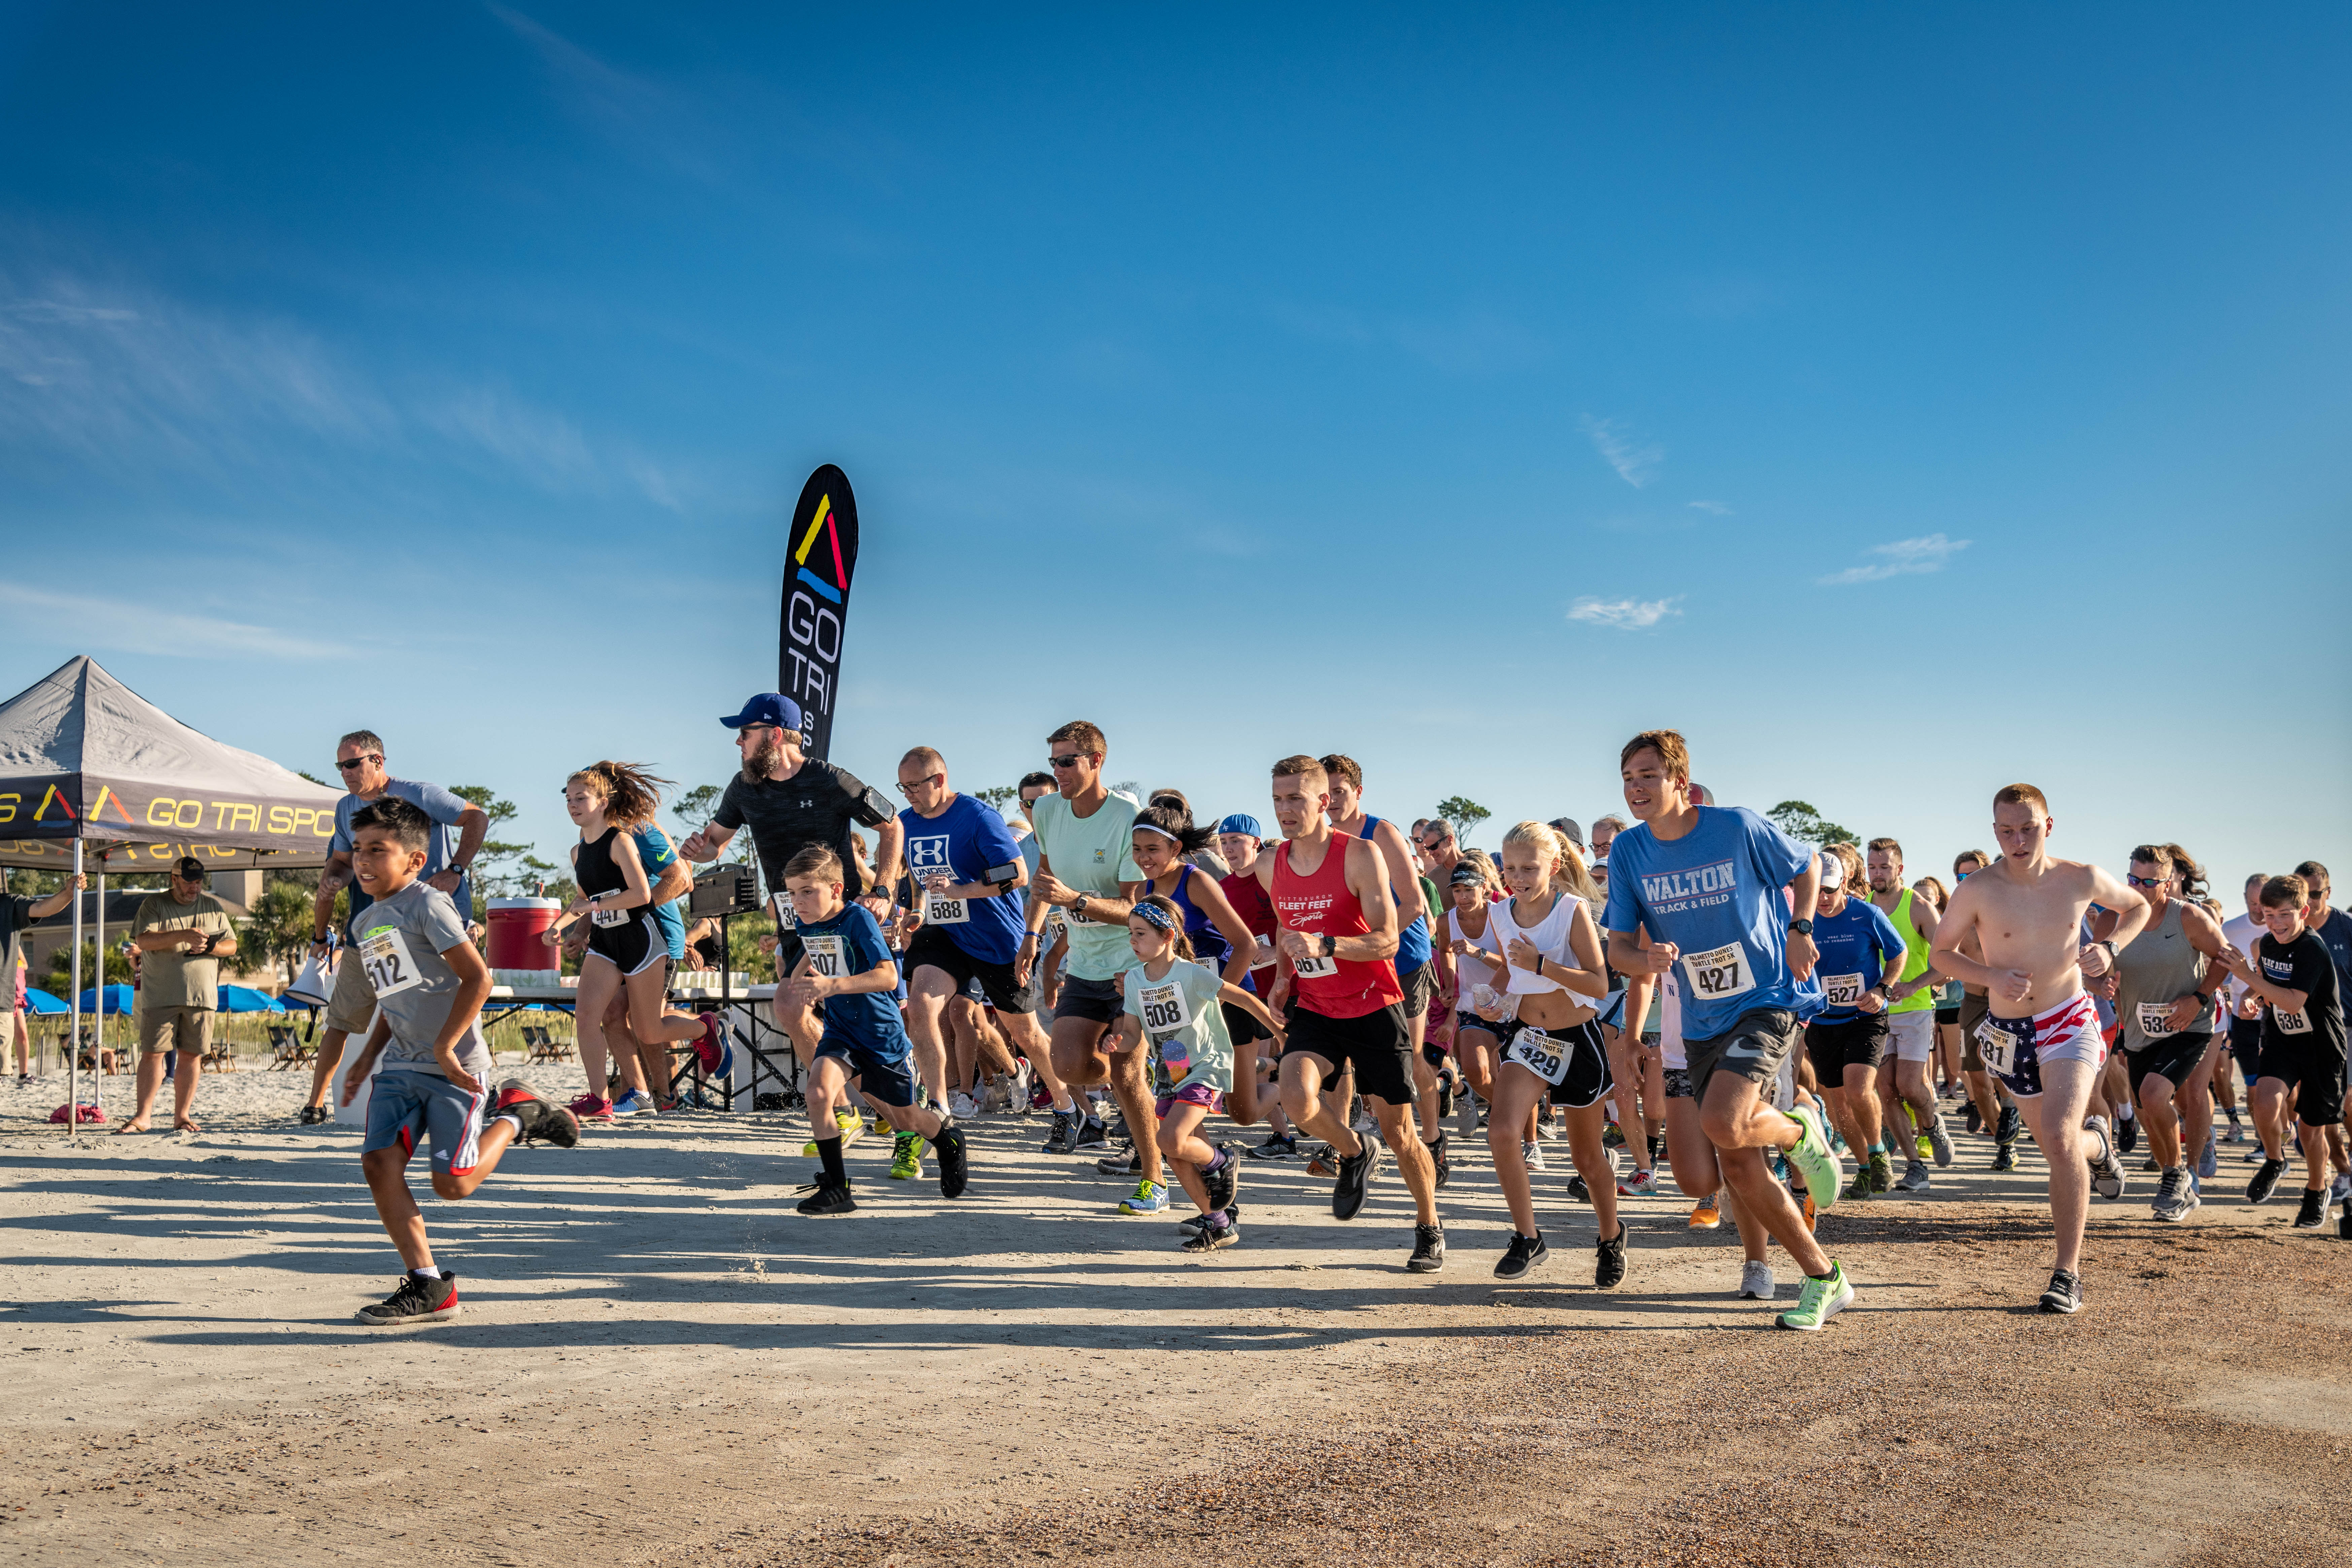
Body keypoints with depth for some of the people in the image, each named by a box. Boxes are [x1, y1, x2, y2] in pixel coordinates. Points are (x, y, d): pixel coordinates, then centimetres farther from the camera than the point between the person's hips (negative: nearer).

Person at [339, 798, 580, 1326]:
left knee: (452, 1184, -7)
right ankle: (427, 1286, 3)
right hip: (401, 1064, 8)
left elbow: (478, 978, -18)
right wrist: (367, 1059, 18)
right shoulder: (367, 923, 15)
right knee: (379, 1163, -7)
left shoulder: (428, 905, -11)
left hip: (453, 1067, -8)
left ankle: (517, 1114, 19)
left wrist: (445, 1048, -19)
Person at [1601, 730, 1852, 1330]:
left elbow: (1806, 867, 7)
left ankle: (1800, 1131, 8)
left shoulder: (1738, 827, -12)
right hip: (1702, 1021, 5)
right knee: (1738, 1168, 4)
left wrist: (1800, 930, -7)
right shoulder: (1628, 852, -2)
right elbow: (1618, 949, 0)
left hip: (1768, 1001, -5)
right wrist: (1646, 960, -22)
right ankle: (1826, 1279, 20)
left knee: (1722, 1123, -27)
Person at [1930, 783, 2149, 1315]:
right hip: (2011, 1030, 2)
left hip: (2070, 1021, -2)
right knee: (2055, 1145, 17)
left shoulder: (2081, 879, -9)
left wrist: (2109, 948, -7)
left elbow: (2138, 907, 12)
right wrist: (1992, 976, -18)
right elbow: (1942, 953, 0)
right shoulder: (1977, 890, -13)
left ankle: (2068, 1273, -14)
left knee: (2059, 1136, -23)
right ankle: (2097, 1143, 57)